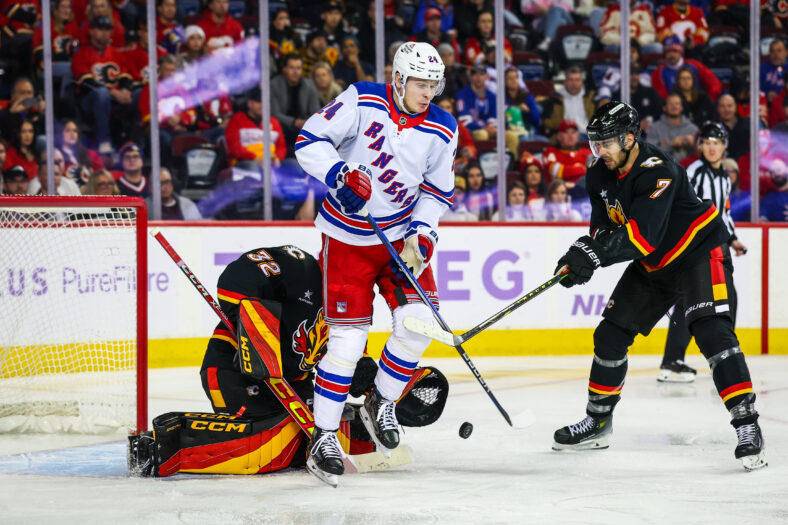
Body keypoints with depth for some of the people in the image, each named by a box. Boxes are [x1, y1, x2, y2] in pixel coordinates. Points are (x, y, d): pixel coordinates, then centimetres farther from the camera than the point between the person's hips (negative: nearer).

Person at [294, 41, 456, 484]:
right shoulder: (363, 102, -15)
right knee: (348, 338, -9)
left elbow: (437, 191, 6)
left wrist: (420, 238, -8)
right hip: (348, 239, -4)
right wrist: (339, 176, -28)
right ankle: (324, 436, 2)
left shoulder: (442, 129, -3)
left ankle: (382, 403, 14)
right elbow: (310, 141, -13)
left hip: (402, 233, 4)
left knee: (417, 321, -11)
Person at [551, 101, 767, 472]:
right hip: (652, 265, 8)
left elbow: (643, 234, -39)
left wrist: (594, 253, -46)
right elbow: (604, 228, 1)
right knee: (611, 335, 6)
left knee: (711, 332, -25)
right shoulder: (600, 175, -5)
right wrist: (581, 254, -20)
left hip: (698, 253, -8)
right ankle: (597, 423, 22)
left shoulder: (657, 171, -30)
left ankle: (747, 426, -26)